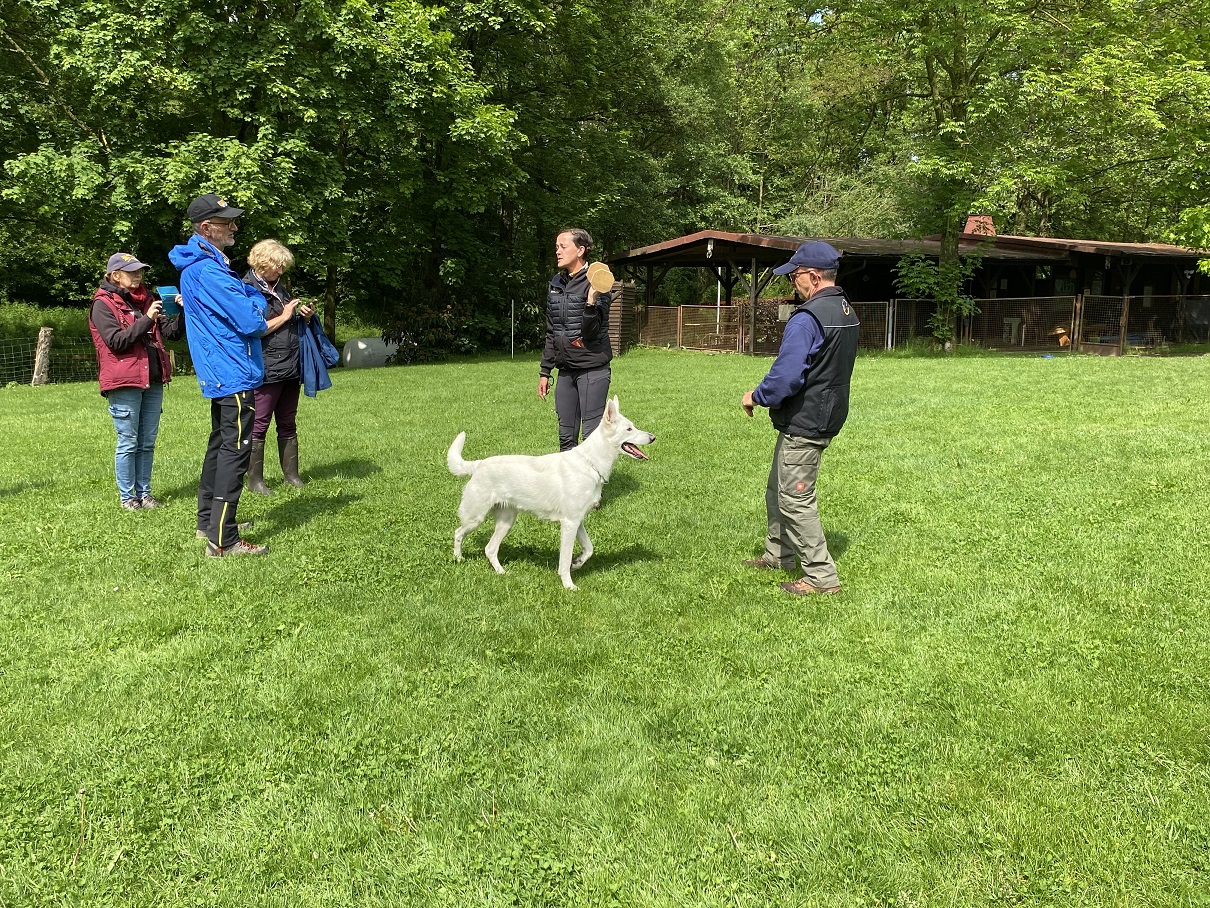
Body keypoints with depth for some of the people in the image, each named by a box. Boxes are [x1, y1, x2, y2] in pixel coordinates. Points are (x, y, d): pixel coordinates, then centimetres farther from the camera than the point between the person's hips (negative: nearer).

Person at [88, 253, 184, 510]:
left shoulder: (145, 300, 16)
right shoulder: (103, 305, -3)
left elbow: (172, 332, 11)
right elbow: (116, 341, -15)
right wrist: (147, 319, -21)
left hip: (153, 381, 6)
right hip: (124, 383, -6)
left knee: (147, 442, 10)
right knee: (128, 443, -1)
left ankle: (144, 492, 18)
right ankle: (127, 496, 9)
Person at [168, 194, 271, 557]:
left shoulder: (198, 264, 15)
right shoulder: (209, 270, -19)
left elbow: (245, 294, 19)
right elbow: (251, 321, -20)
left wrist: (252, 300, -1)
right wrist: (258, 303, -1)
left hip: (219, 374, 11)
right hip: (234, 373, -11)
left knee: (221, 445, 19)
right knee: (235, 449, -10)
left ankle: (209, 518, 31)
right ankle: (222, 540, -10)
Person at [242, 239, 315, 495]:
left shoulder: (279, 286, 16)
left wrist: (304, 316, 6)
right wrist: (284, 316, -13)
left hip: (290, 367, 8)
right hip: (266, 369, -8)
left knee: (288, 425, 13)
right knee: (259, 426, -1)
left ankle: (291, 474, 20)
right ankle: (255, 480, 5)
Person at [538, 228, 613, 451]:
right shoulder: (556, 284, 12)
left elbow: (591, 332, -15)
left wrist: (591, 302, -32)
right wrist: (544, 372, 16)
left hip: (592, 368, -7)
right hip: (566, 370, 7)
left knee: (591, 436, -5)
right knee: (566, 436, 11)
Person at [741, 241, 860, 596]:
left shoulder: (807, 318, -23)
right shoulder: (848, 313, 10)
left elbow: (786, 376, -27)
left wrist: (757, 396, -9)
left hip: (803, 423, -10)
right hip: (827, 416, 10)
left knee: (795, 499, -1)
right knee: (777, 490, 22)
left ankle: (822, 576, 6)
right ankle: (778, 555, 35)